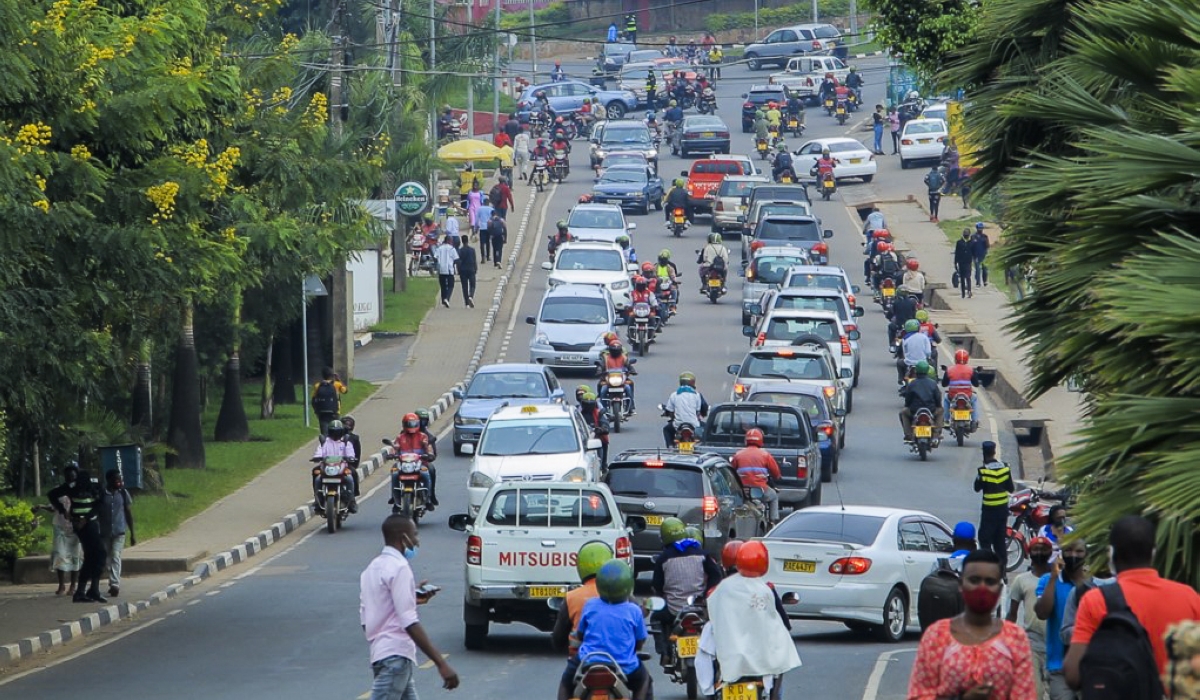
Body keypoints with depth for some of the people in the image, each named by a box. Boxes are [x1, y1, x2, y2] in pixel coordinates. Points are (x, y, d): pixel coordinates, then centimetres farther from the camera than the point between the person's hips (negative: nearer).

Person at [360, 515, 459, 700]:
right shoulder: (399, 568, -13)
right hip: (395, 656, -10)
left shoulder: (373, 568, 16)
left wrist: (412, 599, 22)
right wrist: (441, 663, -23)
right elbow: (409, 623, -21)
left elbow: (365, 619, 19)